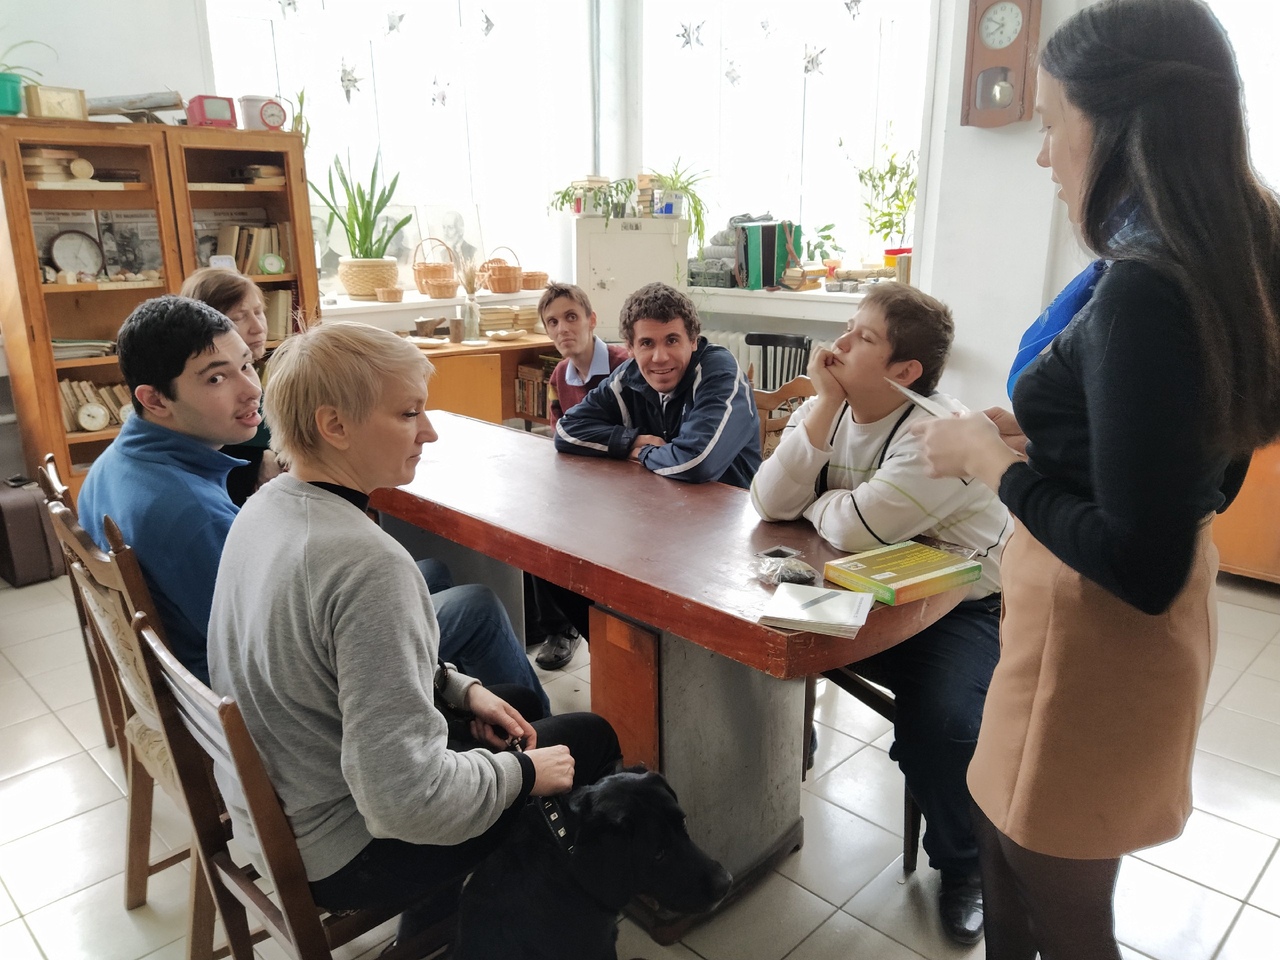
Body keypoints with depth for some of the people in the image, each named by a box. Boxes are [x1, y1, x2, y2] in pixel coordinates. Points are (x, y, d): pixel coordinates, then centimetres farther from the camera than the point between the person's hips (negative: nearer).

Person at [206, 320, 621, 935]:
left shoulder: (265, 507, -4)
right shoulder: (368, 565, -34)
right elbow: (409, 802, -33)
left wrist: (461, 689, 4)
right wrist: (522, 772, -17)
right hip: (332, 858, -8)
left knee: (520, 702, 22)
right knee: (590, 740, 2)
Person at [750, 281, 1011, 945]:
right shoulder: (828, 408, -4)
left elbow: (851, 528, -35)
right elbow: (769, 503, -17)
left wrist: (810, 502, -12)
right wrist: (826, 405, -22)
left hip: (959, 604, -6)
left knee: (939, 726, -27)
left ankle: (963, 867, 6)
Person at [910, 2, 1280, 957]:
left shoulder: (1142, 291, -26)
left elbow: (1140, 567, -25)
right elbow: (1195, 472, 11)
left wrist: (994, 461, -15)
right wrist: (1035, 439, 7)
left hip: (1096, 637, -9)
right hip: (1143, 622, 9)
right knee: (1003, 835, 27)